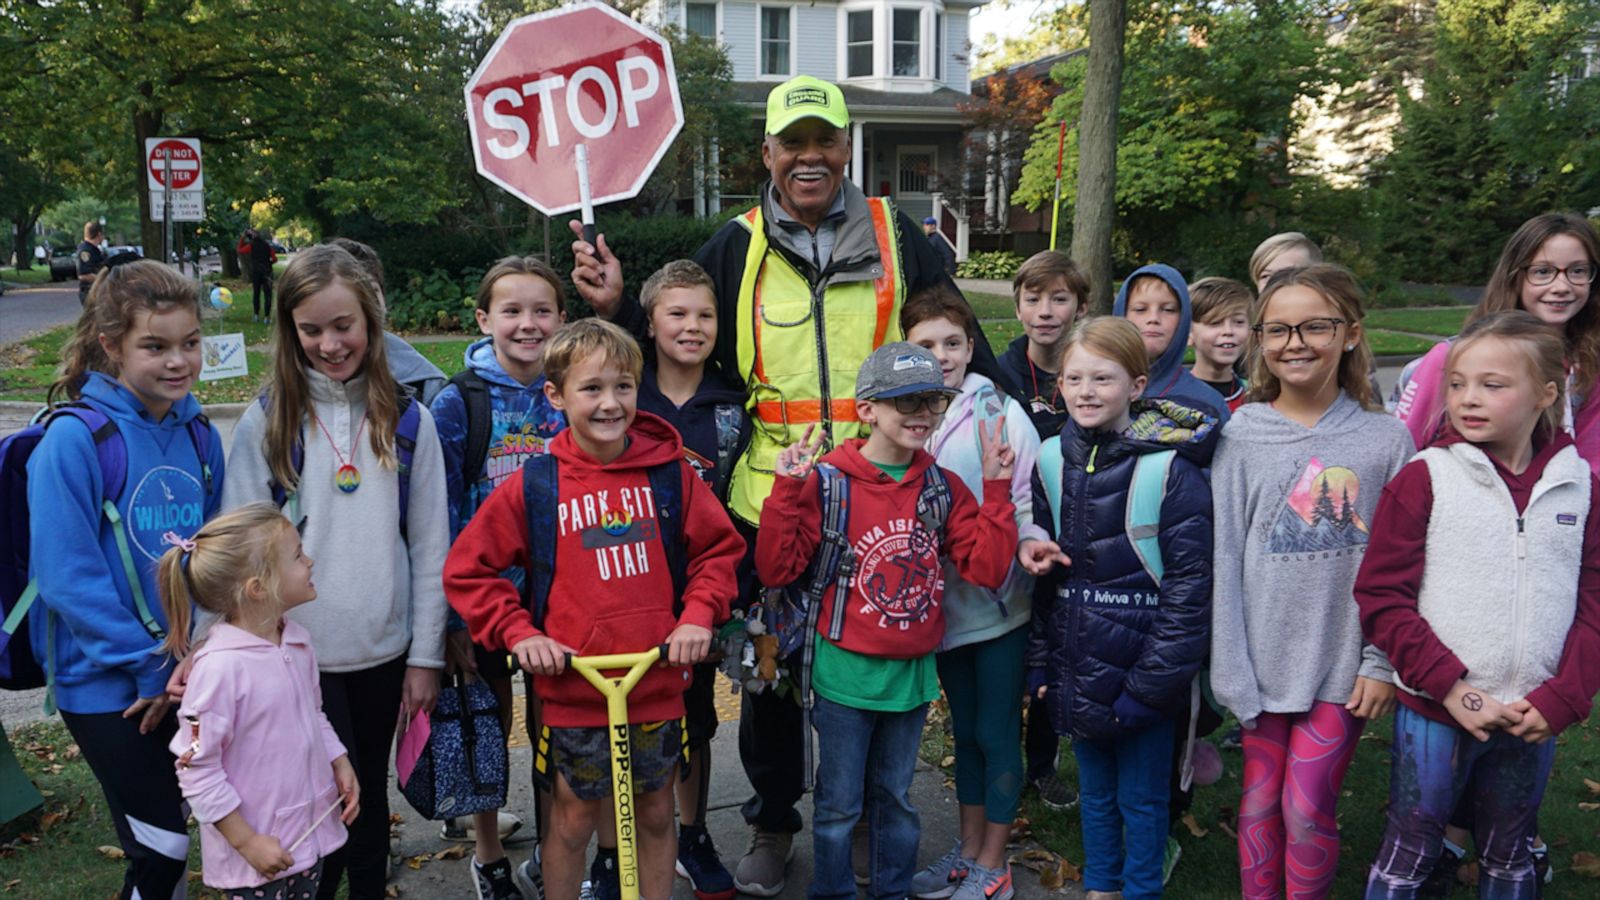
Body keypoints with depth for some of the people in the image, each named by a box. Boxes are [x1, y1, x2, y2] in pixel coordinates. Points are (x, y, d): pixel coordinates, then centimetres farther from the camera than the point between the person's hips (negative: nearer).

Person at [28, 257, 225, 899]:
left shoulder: (199, 434, 0)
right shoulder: (74, 439, -16)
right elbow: (67, 575, -19)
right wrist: (150, 668, -16)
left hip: (189, 674, 5)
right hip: (107, 682, -5)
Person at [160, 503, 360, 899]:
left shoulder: (297, 640, 0)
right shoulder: (221, 666, -24)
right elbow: (195, 768, -20)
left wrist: (341, 766, 6)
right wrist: (246, 841, -17)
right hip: (256, 851, -7)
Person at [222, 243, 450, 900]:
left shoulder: (407, 421, 1)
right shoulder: (266, 421, -3)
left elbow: (430, 545, 2)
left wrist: (425, 655, 1)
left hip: (384, 652, 2)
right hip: (298, 655, -2)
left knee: (370, 793, 15)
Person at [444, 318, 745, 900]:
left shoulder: (669, 470, -4)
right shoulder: (533, 485, -8)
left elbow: (719, 547, 6)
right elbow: (466, 568, 0)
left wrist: (699, 614, -7)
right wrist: (517, 632, -9)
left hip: (658, 682, 2)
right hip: (573, 686, -1)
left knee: (655, 813, 17)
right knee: (574, 818, 14)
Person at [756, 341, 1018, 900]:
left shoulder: (943, 487, 1)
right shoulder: (827, 481, -13)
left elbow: (987, 569, -4)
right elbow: (777, 570, -14)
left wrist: (997, 490, -10)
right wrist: (788, 491, -23)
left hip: (912, 674, 4)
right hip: (846, 673, -4)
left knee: (895, 798, 21)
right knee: (839, 804, 11)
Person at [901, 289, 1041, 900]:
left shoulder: (998, 411, -10)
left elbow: (1030, 500, -11)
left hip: (999, 597, -4)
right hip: (946, 600, 4)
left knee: (997, 731, 7)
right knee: (964, 729, 18)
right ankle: (969, 849, 34)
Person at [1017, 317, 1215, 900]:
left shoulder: (1171, 468, -14)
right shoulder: (1053, 462, 3)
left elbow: (1188, 583, -14)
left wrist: (1155, 680, -16)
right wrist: (1041, 661, 6)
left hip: (1141, 673, -5)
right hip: (1077, 671, 5)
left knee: (1141, 798, 12)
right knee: (1093, 791, 21)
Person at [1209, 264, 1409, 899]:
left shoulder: (1386, 439, -2)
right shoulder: (1241, 437, -3)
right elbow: (1224, 560, -3)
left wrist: (1383, 664, -4)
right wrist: (1230, 670, -6)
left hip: (1344, 661, -1)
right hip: (1265, 658, 1)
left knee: (1308, 810, 0)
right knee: (1260, 802, 11)